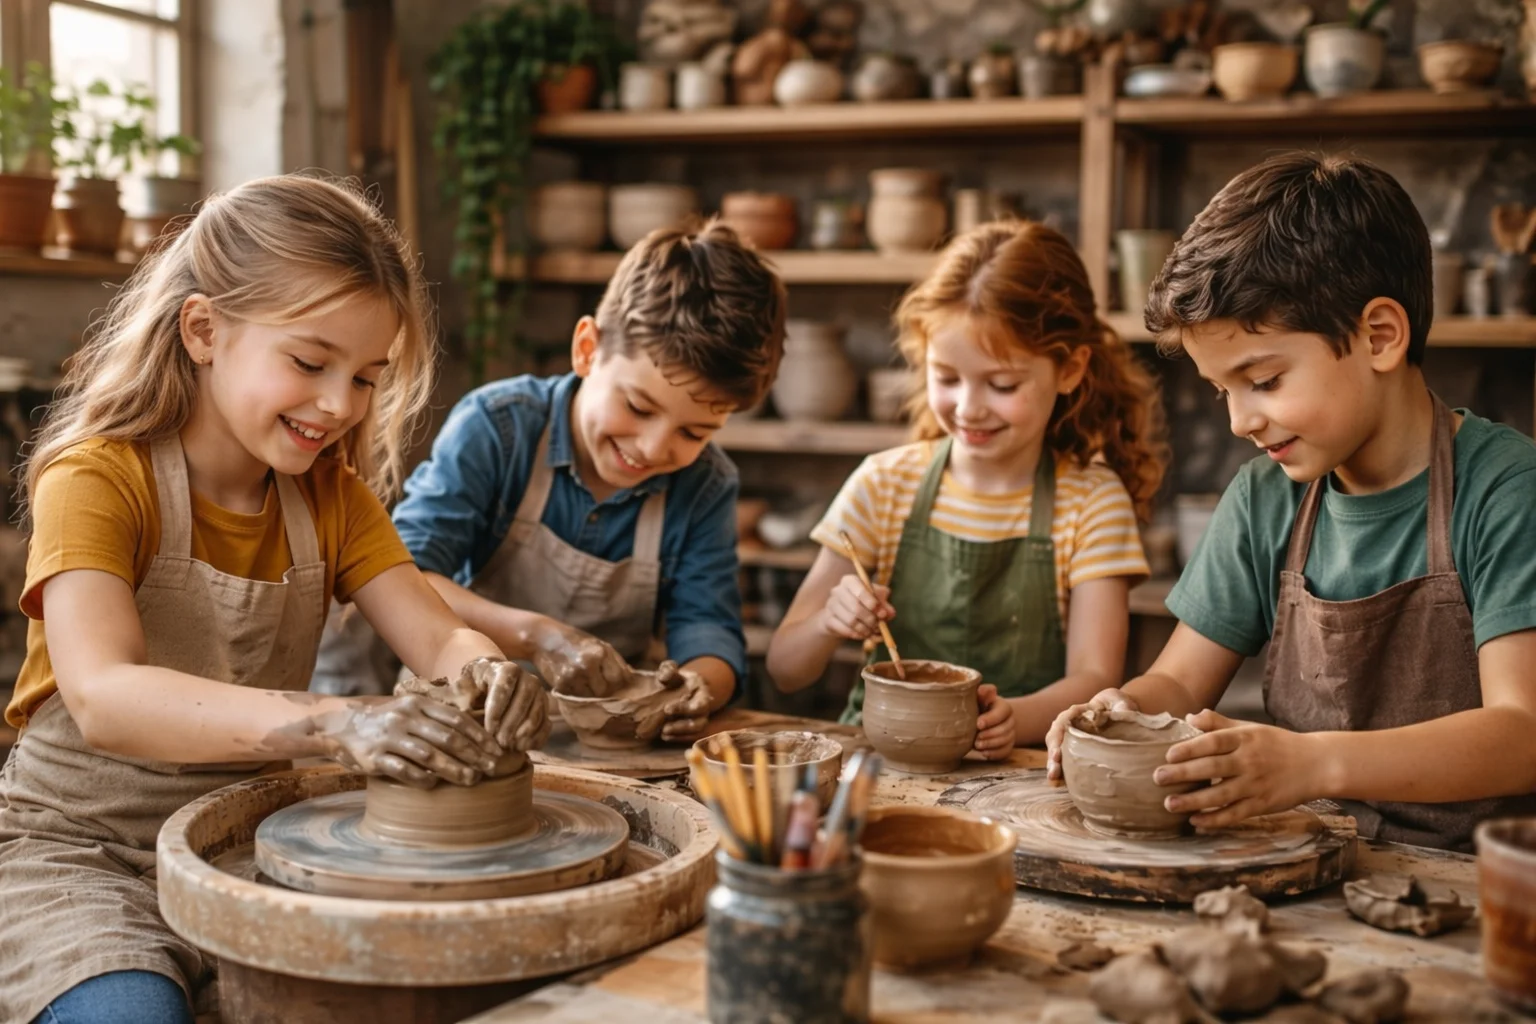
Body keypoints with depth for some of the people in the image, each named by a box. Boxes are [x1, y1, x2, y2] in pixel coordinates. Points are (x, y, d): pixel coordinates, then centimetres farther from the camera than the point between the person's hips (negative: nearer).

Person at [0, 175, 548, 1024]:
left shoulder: (332, 494, 4)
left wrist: (487, 670, -31)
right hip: (81, 848, -5)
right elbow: (103, 697, -32)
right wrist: (331, 724, -47)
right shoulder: (95, 480, -16)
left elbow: (438, 639, -5)